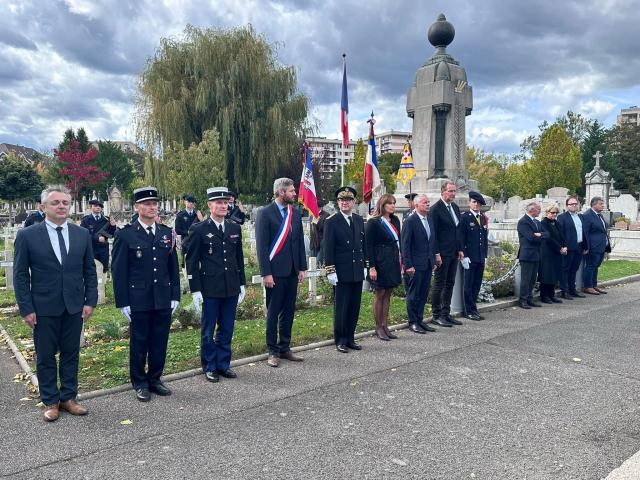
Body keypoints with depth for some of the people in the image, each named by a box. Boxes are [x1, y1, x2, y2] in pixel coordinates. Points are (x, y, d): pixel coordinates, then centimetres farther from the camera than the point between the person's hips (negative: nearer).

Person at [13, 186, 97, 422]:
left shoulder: (82, 234, 2)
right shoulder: (27, 236, -6)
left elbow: (89, 271, 6)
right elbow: (20, 275, -4)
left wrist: (90, 301, -1)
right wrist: (26, 309, -8)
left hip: (74, 307, 2)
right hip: (44, 308, -2)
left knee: (71, 354, 12)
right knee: (46, 356, 10)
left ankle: (68, 398, 26)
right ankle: (50, 402, 24)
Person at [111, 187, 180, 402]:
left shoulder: (167, 233, 7)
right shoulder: (125, 235, -5)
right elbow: (118, 271, -5)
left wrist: (175, 296, 7)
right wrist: (123, 303, -7)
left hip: (163, 300, 4)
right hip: (138, 301, -3)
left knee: (160, 343, 11)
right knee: (139, 343, 9)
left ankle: (155, 379, 28)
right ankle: (140, 383, 25)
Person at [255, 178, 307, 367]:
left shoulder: (295, 213, 10)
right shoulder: (265, 213, -8)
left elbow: (300, 241, 13)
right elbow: (262, 246, -10)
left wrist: (302, 267, 7)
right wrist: (266, 273, -14)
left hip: (292, 271, 6)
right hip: (275, 271, -6)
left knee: (289, 311, 12)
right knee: (273, 312, 4)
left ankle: (285, 348, 24)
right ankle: (273, 352, 15)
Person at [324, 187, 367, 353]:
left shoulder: (359, 220, 11)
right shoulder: (332, 222, -6)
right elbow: (328, 249, -9)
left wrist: (364, 265, 12)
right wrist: (330, 271, -13)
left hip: (357, 272, 6)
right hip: (341, 273, -5)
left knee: (355, 307, 10)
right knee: (341, 307, 2)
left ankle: (350, 338, 22)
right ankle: (340, 341, 13)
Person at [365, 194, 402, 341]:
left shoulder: (395, 221, 11)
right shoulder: (373, 222, -9)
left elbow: (399, 241, 15)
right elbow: (368, 246, -12)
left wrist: (401, 262, 9)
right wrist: (371, 267, -16)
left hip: (393, 262, 7)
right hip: (380, 262, -7)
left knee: (388, 294, 11)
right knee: (379, 294, 2)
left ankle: (385, 326, 19)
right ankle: (379, 328, 12)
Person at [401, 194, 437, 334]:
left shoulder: (430, 220, 12)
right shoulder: (410, 221, -11)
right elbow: (405, 245, -13)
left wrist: (434, 260, 12)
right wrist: (408, 265, -16)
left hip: (428, 264, 7)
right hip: (415, 265, -7)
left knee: (423, 294, 12)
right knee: (413, 295, 3)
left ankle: (420, 320, 23)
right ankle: (412, 322, 13)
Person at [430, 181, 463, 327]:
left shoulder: (455, 207, 13)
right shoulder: (435, 209, -11)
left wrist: (460, 249, 12)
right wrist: (436, 253, -16)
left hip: (454, 253, 8)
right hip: (442, 254, -8)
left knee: (450, 284, 12)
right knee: (439, 285, 0)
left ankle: (446, 314, 20)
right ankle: (436, 315, 8)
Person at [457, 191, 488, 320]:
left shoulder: (483, 218, 14)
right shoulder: (464, 217, -5)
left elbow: (485, 238, 17)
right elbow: (460, 238, -9)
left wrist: (485, 255, 12)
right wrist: (464, 256, -14)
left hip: (481, 258, 6)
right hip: (469, 257, -6)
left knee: (477, 285, 11)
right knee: (468, 285, 1)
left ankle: (472, 308, 21)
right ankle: (469, 311, 9)